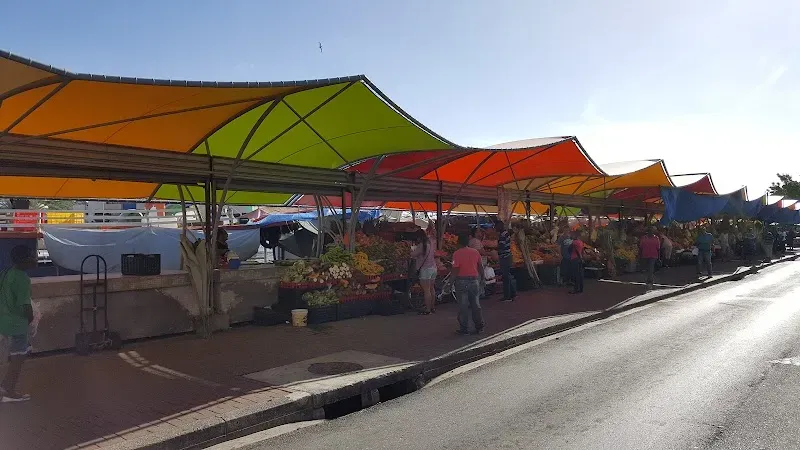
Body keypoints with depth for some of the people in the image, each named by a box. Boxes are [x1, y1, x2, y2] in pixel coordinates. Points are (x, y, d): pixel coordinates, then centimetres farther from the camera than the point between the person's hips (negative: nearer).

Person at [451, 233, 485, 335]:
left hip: (462, 281, -4)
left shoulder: (457, 253, -10)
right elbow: (480, 267, 11)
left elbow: (455, 270, -16)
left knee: (463, 306, 2)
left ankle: (464, 329, 6)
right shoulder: (475, 252, 5)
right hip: (474, 280, 5)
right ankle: (479, 327, 17)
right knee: (476, 305, 13)